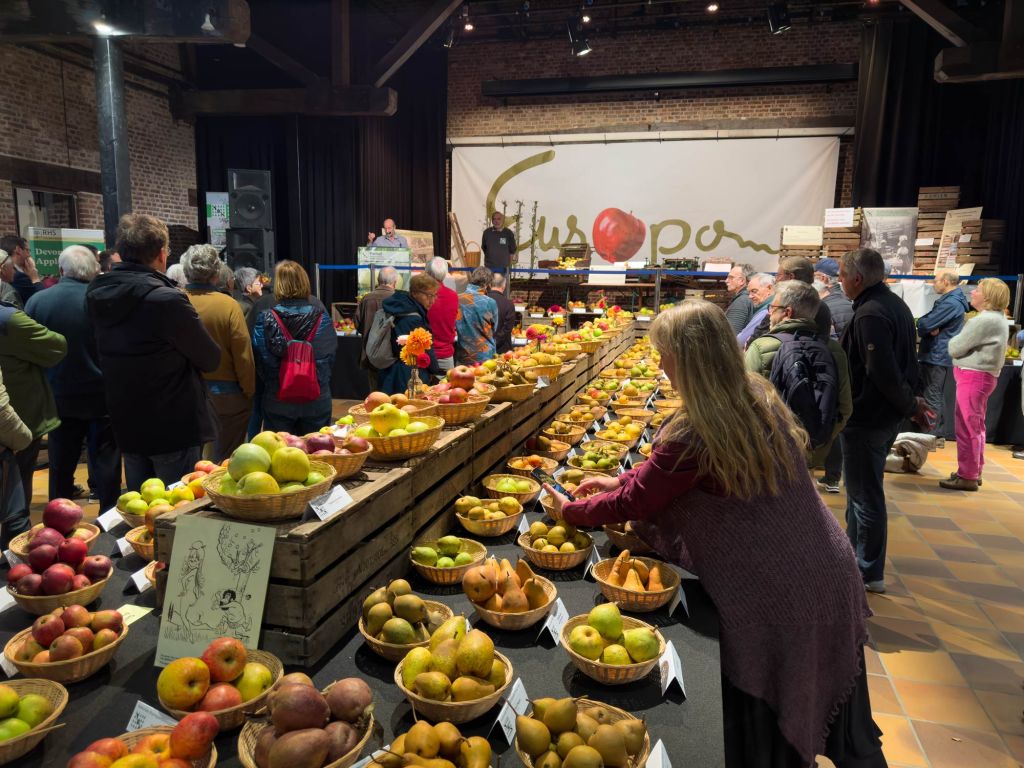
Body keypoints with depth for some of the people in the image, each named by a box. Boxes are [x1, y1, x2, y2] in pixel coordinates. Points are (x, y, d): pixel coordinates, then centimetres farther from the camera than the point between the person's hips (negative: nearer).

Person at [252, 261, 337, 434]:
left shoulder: (266, 319, -10)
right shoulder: (321, 317, -7)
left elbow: (259, 361, -4)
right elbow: (330, 356, 3)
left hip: (277, 402, -1)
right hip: (316, 403, 1)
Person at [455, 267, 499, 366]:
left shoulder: (457, 300, -8)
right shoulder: (490, 303, -12)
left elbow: (452, 328, 5)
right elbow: (494, 329, 4)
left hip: (463, 356, 2)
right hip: (485, 356, -2)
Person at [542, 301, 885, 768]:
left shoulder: (693, 434, -25)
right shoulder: (757, 396, 0)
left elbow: (632, 504, -11)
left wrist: (570, 510, 5)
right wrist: (621, 480, 16)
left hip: (773, 598, -8)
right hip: (831, 574, 8)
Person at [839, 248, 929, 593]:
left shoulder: (870, 314, -24)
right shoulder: (896, 305, 9)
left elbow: (883, 373, -26)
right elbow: (900, 361, 15)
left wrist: (910, 405, -13)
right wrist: (910, 402, 11)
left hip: (866, 418, -10)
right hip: (885, 415, 10)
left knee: (865, 495, 3)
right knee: (864, 490, 22)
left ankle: (869, 573, 16)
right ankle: (856, 555, 36)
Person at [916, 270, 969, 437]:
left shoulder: (951, 303, -19)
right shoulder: (949, 300, 16)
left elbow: (924, 325, -23)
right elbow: (923, 320, 10)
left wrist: (928, 329, -1)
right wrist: (931, 328, -10)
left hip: (937, 356, -10)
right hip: (939, 355, 10)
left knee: (932, 398, -6)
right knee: (937, 397, 15)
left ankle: (931, 436, -3)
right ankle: (938, 433, 23)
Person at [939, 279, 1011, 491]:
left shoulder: (984, 320, -19)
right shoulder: (997, 318, 15)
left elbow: (954, 348, -15)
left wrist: (954, 339, 5)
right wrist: (964, 337, 1)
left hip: (973, 376, -11)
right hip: (983, 376, 11)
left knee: (967, 427, -4)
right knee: (975, 426, 17)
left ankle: (967, 476, 2)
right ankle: (974, 472, 26)